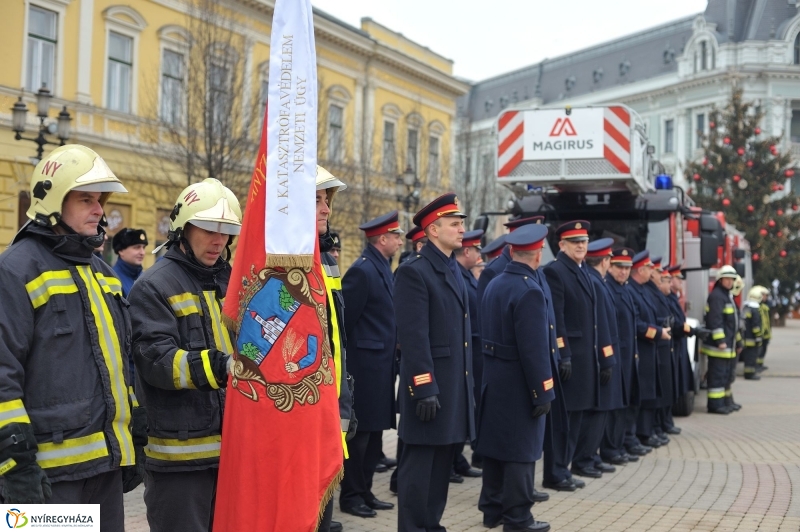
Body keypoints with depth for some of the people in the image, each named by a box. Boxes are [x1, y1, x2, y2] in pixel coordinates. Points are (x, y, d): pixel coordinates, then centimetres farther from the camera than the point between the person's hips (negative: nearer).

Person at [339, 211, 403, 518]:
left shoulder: (384, 269, 14)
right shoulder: (362, 271, -14)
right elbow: (346, 320, -15)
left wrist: (391, 350, 11)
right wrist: (352, 358, -9)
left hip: (382, 365, 9)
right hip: (366, 365, -9)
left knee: (374, 432, 13)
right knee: (360, 431, -1)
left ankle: (364, 491, 21)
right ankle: (350, 495, 8)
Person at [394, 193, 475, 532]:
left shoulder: (454, 269, 15)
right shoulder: (414, 271, -12)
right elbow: (413, 336, -18)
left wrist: (467, 383, 17)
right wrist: (424, 388, -22)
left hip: (455, 383, 9)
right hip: (430, 383, -9)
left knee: (442, 462, 14)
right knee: (419, 463, -1)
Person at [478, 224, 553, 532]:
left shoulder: (495, 284, 7)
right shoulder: (529, 291, -20)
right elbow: (534, 348, -22)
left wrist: (493, 366, 18)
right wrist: (543, 391, -17)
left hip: (494, 377, 9)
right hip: (519, 383, -9)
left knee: (495, 442, 15)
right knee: (521, 449, 0)